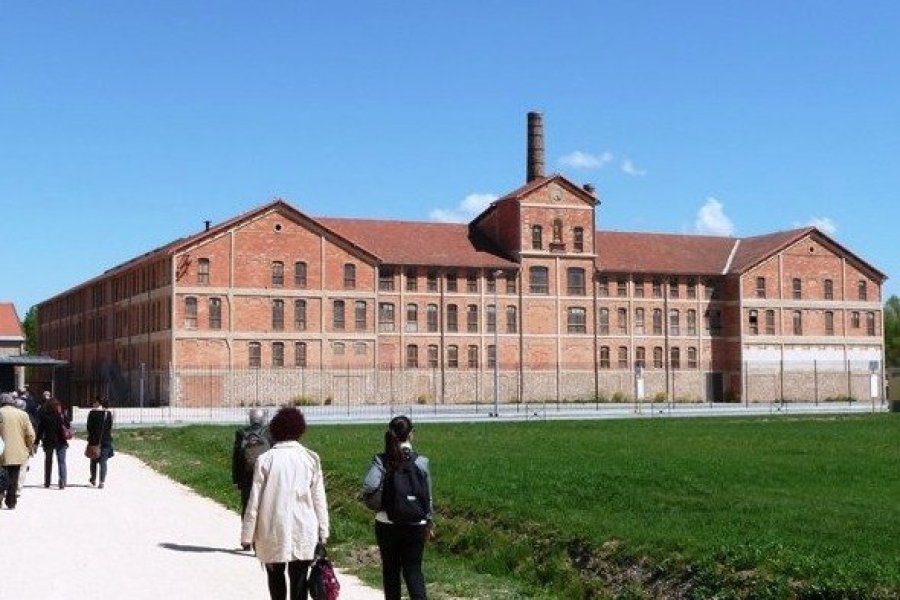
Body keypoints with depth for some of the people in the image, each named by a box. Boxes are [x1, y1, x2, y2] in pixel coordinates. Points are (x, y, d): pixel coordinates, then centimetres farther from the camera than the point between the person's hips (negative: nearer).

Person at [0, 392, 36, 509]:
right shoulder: (22, 414, 3)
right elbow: (30, 435, 1)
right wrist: (27, 448, 15)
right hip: (18, 453, 2)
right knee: (14, 478, 8)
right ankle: (11, 502, 10)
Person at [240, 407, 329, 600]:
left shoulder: (266, 460, -7)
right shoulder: (311, 459, -3)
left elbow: (254, 501, -5)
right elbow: (319, 499, 0)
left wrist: (247, 535, 3)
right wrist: (323, 532, 8)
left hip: (273, 533, 0)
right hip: (304, 533, 1)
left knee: (276, 577, 19)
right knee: (299, 581, 5)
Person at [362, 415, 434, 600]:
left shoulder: (381, 460, -8)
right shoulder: (420, 462, -6)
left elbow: (369, 486, -24)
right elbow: (428, 497, 0)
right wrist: (429, 522, 12)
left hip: (386, 524, 0)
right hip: (415, 525, 0)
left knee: (390, 570, 15)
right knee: (413, 569, 5)